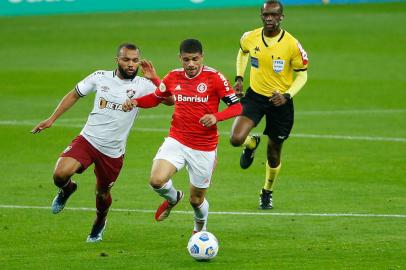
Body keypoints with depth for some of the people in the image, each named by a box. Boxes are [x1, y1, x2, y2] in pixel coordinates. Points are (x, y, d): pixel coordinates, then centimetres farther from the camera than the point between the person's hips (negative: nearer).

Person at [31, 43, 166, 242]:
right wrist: (51, 119, 7)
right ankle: (67, 190, 14)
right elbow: (74, 95, 10)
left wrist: (154, 78, -28)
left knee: (102, 193, 15)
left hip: (113, 151, 0)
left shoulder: (142, 85, -8)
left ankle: (99, 223, 49)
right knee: (60, 174, -23)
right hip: (88, 140, 0)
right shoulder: (100, 77, -3)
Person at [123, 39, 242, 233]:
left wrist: (216, 117, -27)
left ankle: (201, 228, 42)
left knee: (196, 199, 8)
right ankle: (172, 198, 14)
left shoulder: (214, 78, -10)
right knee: (157, 180, -23)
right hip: (176, 141, 2)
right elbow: (155, 98, 18)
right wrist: (135, 102, -2)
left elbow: (236, 106, -9)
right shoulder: (174, 77, 1)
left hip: (204, 148, -2)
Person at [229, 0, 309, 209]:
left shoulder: (292, 45, -17)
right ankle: (252, 144, 18)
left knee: (274, 154, 9)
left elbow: (302, 75, -6)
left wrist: (287, 95, -20)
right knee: (236, 139, -21)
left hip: (280, 101, -1)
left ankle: (267, 192, 37)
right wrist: (239, 78, 7)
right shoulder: (249, 38, -8)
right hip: (255, 96, 1)